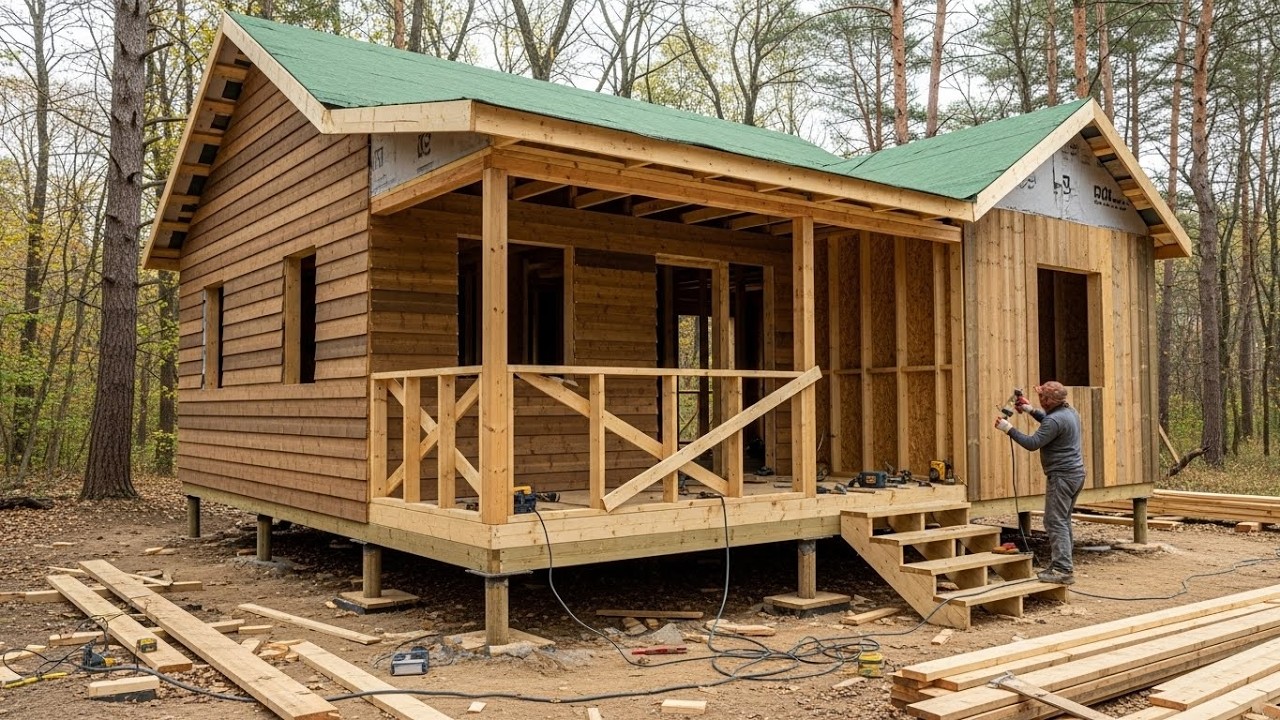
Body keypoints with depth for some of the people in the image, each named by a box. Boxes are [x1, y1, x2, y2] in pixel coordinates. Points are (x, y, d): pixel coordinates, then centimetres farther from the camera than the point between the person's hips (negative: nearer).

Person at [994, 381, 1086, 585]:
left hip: (1062, 476, -11)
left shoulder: (1054, 420, -20)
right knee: (1063, 521, 16)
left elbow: (1032, 444, -22)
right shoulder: (1070, 412, 11)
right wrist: (1031, 410, 26)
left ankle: (1063, 570, -13)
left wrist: (1008, 429, -15)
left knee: (1055, 522, -10)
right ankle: (1061, 564, 22)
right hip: (1076, 474, 11)